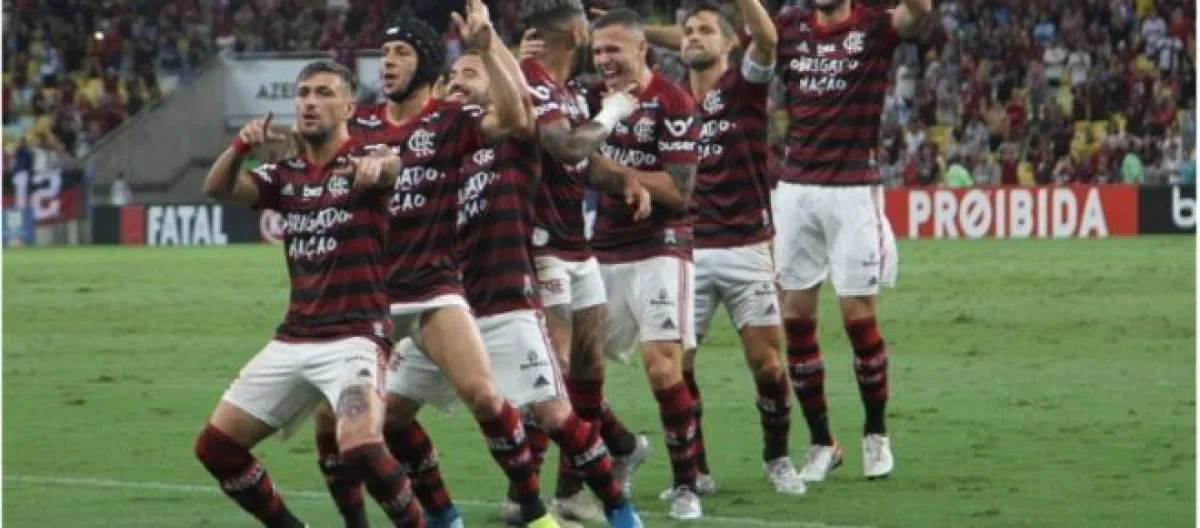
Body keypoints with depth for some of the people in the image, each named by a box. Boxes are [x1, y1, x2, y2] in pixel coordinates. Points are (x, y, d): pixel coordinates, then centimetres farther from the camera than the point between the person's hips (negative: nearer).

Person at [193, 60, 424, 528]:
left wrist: (381, 164, -52)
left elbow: (405, 161, -28)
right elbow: (217, 188, -4)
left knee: (361, 449, -30)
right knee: (215, 446, 6)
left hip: (355, 336, -6)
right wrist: (241, 146, -25)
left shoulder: (361, 162, -5)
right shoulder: (286, 175, 10)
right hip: (293, 339, 7)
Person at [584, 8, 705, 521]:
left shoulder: (672, 103, -9)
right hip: (603, 255, 6)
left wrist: (612, 166, -20)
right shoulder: (595, 98, 9)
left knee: (663, 366, -16)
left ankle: (685, 484, -3)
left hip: (659, 250, -6)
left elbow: (678, 189, -15)